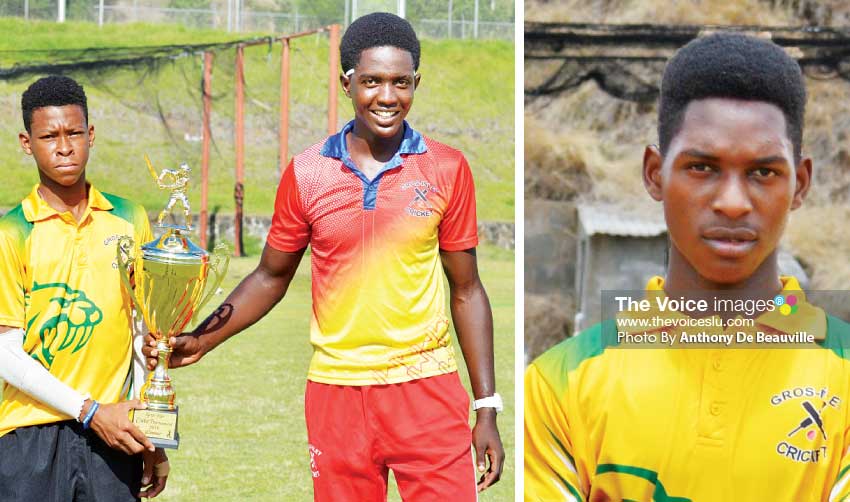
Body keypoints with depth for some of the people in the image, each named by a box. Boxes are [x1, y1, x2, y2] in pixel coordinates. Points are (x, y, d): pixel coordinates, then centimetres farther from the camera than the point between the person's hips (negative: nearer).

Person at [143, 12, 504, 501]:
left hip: (428, 387, -1)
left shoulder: (448, 169, 0)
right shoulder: (307, 173, 2)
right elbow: (271, 278, 13)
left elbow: (467, 291, 5)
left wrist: (487, 409, 1)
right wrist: (200, 341, 0)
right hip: (338, 390, 1)